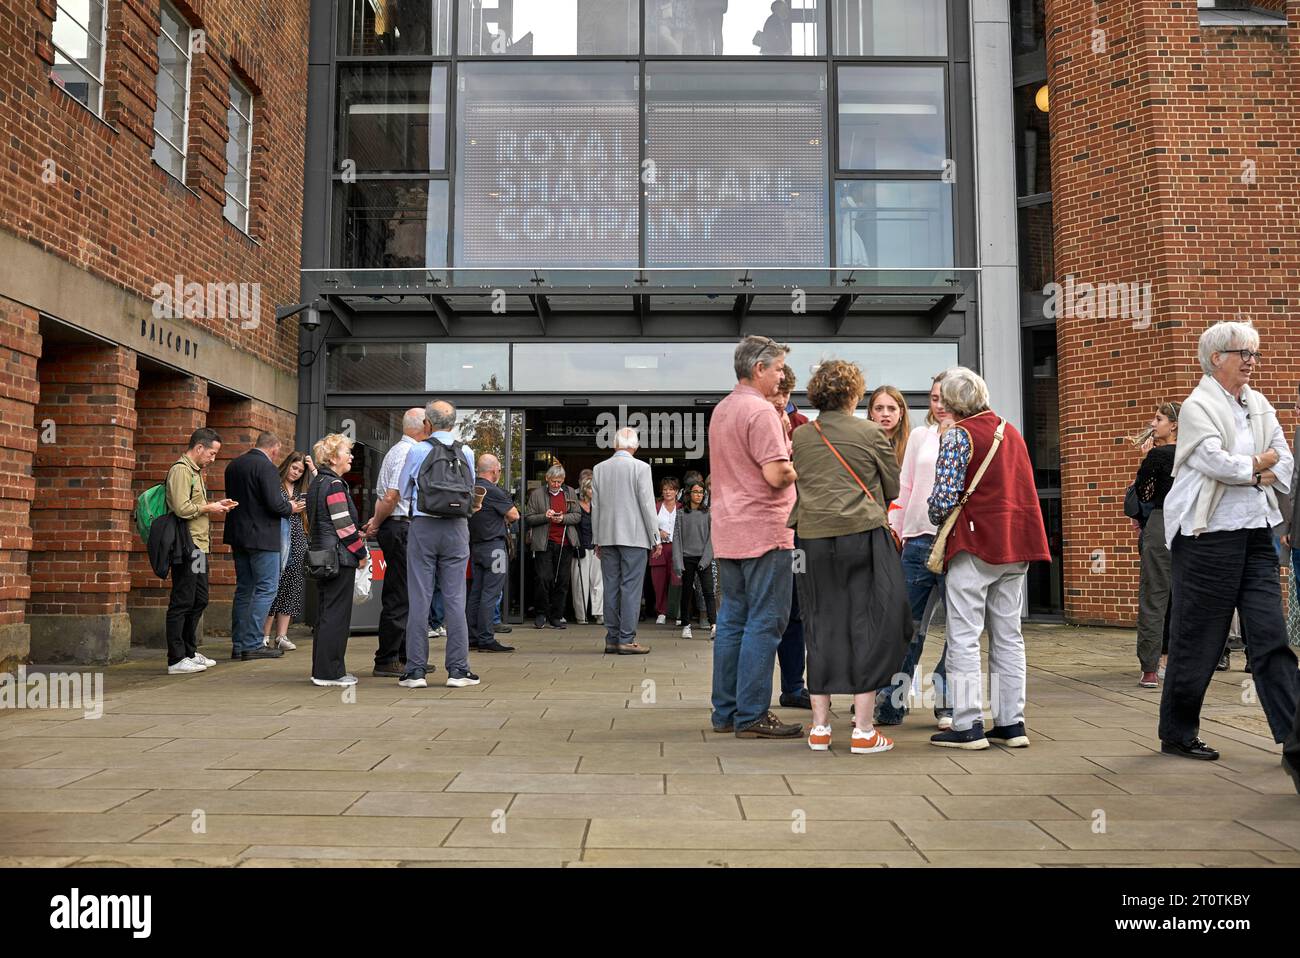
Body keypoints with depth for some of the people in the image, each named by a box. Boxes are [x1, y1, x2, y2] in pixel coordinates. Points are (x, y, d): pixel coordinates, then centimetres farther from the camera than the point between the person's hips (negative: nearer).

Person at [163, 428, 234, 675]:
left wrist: (216, 505, 10)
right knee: (182, 603, -5)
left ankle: (190, 652, 26)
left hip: (198, 546, 10)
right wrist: (208, 508, -8)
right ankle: (176, 660, 0)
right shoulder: (181, 469, -12)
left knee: (199, 600, 16)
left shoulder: (195, 471, 20)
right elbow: (181, 508, -21)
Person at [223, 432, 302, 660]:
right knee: (266, 589, -2)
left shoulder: (233, 465, 11)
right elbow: (274, 504, -21)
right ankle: (253, 644, -5)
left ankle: (238, 645, 15)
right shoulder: (267, 467, -15)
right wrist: (290, 509, -1)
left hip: (238, 535, 9)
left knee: (244, 589, 13)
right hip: (262, 537, -8)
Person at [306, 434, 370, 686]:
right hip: (339, 557, -10)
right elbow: (344, 526, -17)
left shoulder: (317, 483, 16)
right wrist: (362, 553, -8)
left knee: (325, 614, 14)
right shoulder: (334, 485, -14)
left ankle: (321, 669, 20)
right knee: (336, 614, -4)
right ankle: (329, 672, -1)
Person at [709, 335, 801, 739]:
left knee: (733, 620, 12)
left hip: (728, 531, 9)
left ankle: (725, 711, 17)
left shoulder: (721, 410, 16)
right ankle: (751, 716, -1)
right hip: (763, 531, -9)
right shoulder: (761, 411, -14)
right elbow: (776, 475, -21)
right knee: (764, 623, -4)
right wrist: (801, 468, -1)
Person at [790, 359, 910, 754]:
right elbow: (893, 488, 9)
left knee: (821, 627, 9)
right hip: (863, 534, -3)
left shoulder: (800, 436, 6)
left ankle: (820, 728, 14)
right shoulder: (871, 432, -1)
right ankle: (863, 730, 4)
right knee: (867, 625, 3)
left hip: (812, 539, 3)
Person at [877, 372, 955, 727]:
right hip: (918, 540, 3)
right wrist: (893, 525, 12)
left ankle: (946, 704, 16)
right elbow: (905, 486, 16)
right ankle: (890, 703, 12)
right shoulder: (920, 436, 15)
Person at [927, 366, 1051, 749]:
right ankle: (1011, 723, 15)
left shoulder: (959, 434, -9)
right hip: (1015, 543, 7)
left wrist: (936, 517, 5)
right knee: (1008, 635, 12)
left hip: (975, 544, -7)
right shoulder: (1011, 431, 14)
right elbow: (1024, 488, 17)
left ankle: (968, 726, 0)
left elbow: (944, 498, -15)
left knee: (964, 638, -1)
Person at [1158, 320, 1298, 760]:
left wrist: (1255, 473, -8)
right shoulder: (1198, 407, -6)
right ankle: (1177, 733, 15)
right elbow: (1218, 462, -19)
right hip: (1209, 536, -6)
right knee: (1197, 638, 2)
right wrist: (1259, 464, -3)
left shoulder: (1259, 405, 15)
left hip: (1257, 533, 6)